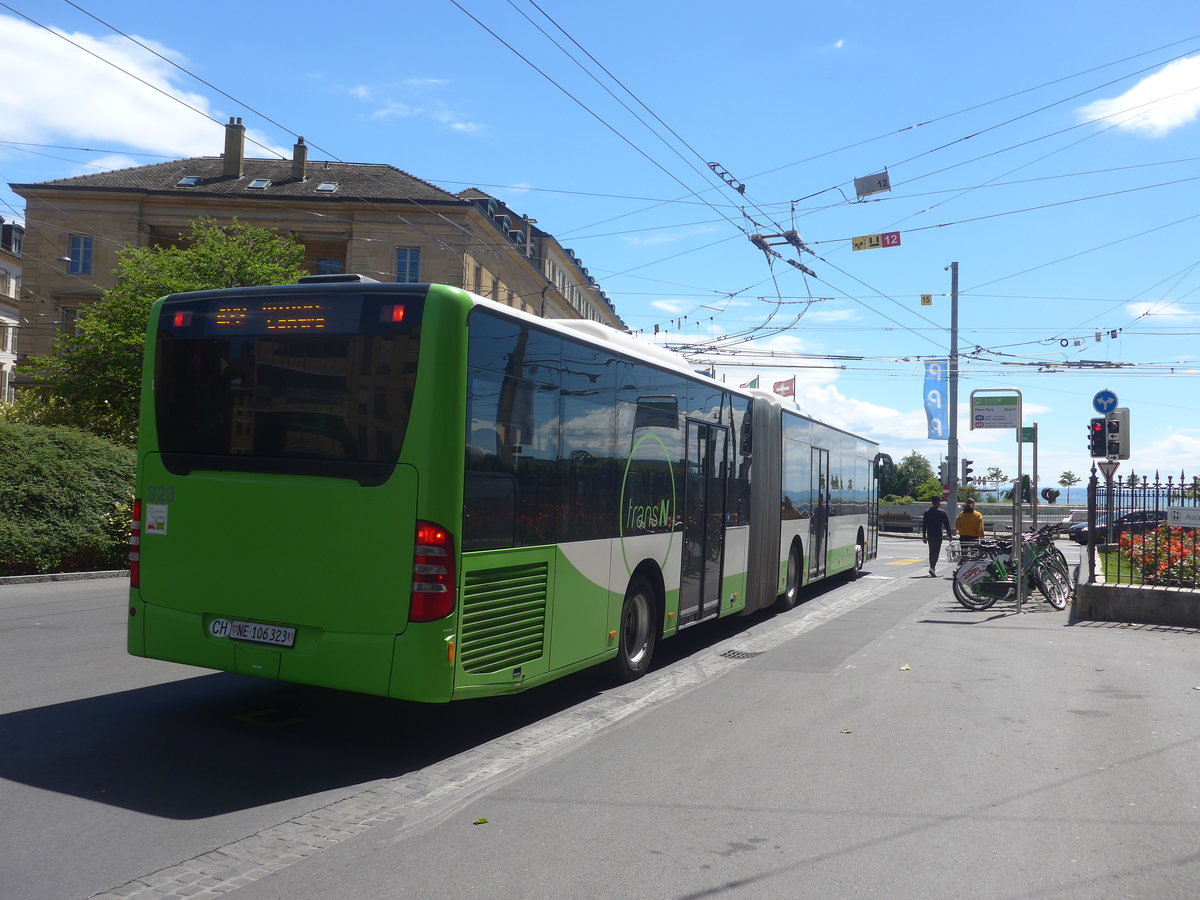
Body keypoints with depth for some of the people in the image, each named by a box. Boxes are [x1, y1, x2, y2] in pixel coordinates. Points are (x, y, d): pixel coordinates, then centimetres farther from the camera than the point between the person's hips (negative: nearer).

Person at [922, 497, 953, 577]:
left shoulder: (927, 512, 8)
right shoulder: (942, 512, -3)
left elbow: (924, 525, 7)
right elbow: (946, 524, -1)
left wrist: (924, 536, 11)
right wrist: (949, 534, 8)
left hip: (929, 535, 4)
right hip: (938, 535, -4)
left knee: (931, 552, 14)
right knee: (936, 551, -6)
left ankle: (932, 568, 17)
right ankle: (932, 567, -21)